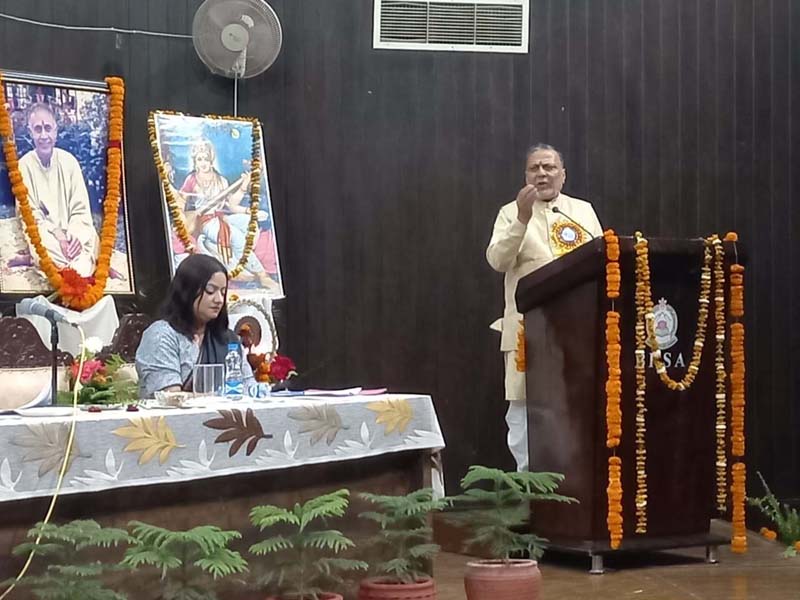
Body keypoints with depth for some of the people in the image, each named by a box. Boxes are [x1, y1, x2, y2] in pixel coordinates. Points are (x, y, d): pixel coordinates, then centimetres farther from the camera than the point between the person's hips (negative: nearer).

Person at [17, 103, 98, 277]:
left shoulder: (69, 161, 1)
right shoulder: (24, 166, -4)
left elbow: (81, 210, 1)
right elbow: (31, 216, -5)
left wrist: (77, 235, -19)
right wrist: (57, 236, -21)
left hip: (73, 234, 2)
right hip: (44, 236, -2)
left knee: (83, 268, -31)